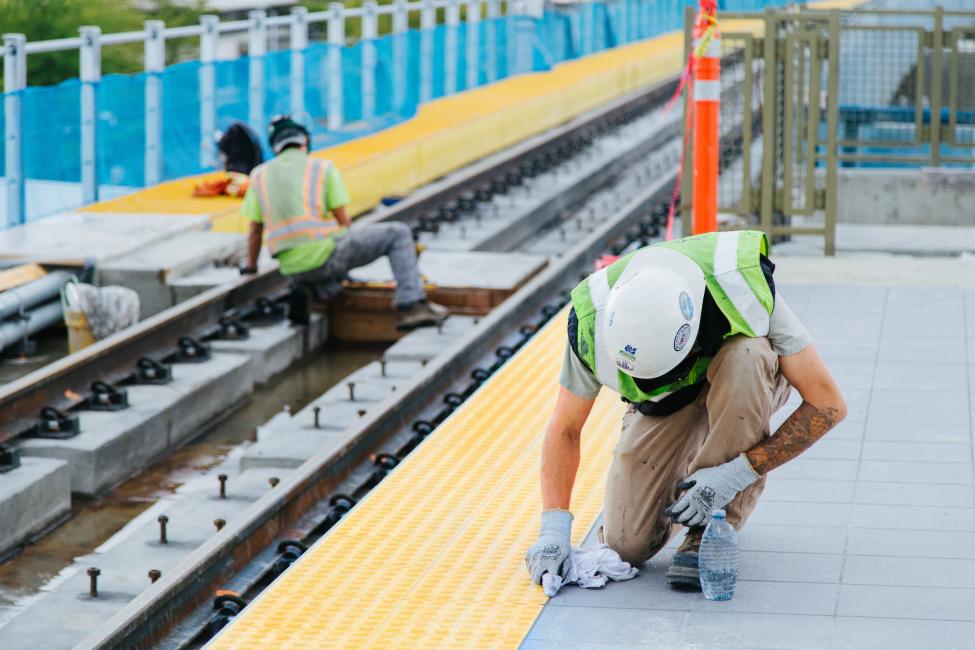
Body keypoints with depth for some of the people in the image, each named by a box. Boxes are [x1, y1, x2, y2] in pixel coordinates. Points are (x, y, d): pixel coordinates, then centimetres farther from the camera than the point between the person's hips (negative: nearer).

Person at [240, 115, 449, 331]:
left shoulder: (259, 174, 13)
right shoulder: (323, 168, 4)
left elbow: (255, 229, 14)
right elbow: (343, 222, 5)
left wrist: (250, 267, 29)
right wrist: (349, 252, 23)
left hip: (291, 270, 6)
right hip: (323, 254, -6)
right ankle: (411, 306, -6)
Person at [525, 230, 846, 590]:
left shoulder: (742, 288, -38)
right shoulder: (594, 323, -31)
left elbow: (828, 404, -32)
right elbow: (565, 430, -15)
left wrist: (736, 473, -36)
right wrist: (554, 528, -26)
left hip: (746, 384, -1)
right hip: (665, 405, 1)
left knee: (746, 354, -39)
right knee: (625, 546, -17)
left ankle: (711, 532, -25)